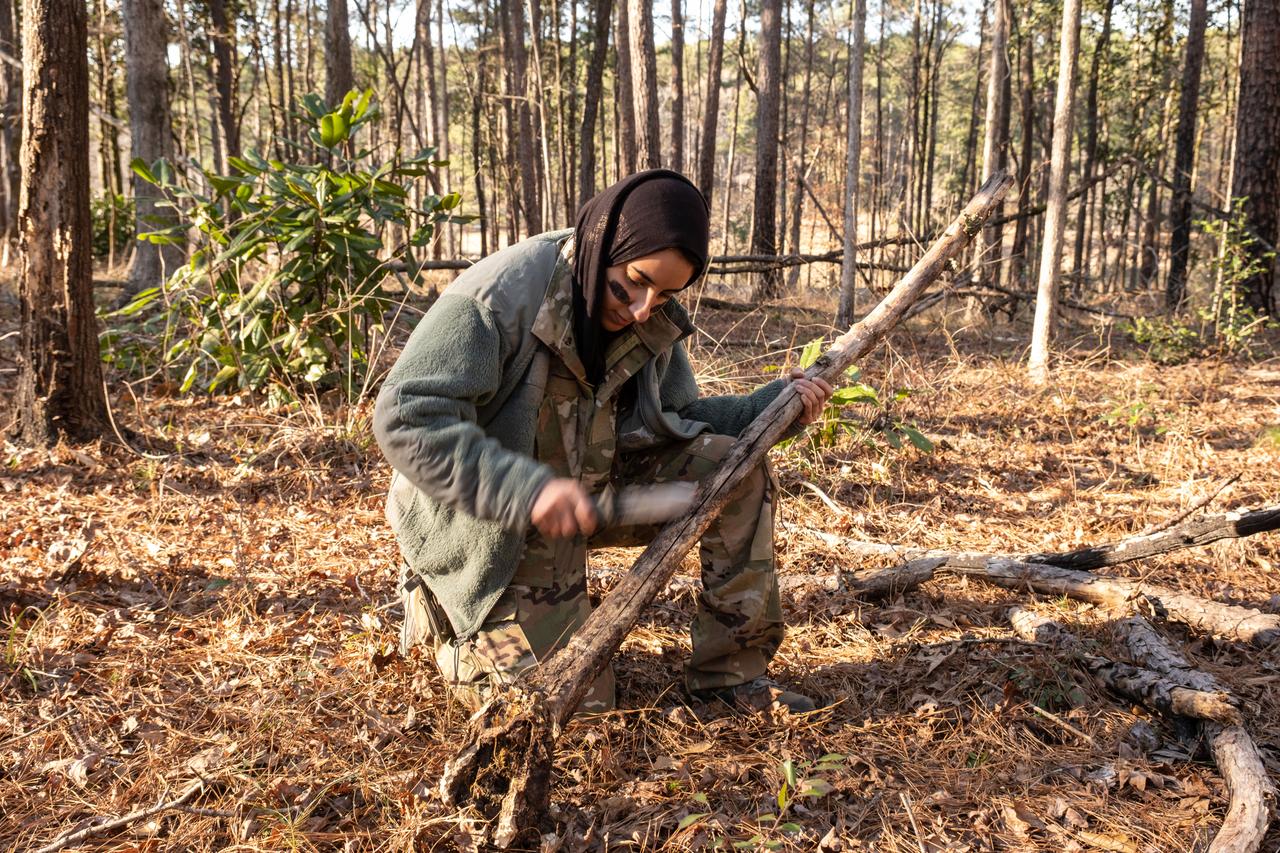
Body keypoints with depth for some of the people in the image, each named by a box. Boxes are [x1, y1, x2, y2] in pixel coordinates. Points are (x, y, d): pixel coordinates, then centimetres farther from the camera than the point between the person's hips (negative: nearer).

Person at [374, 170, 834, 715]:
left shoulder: (652, 321, -3)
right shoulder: (496, 298, -26)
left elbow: (676, 420, 9)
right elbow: (405, 419, -32)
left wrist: (778, 404, -6)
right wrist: (528, 490, -42)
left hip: (599, 491, 7)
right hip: (494, 522, -6)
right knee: (575, 704, -7)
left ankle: (730, 671, 0)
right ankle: (442, 611, 18)